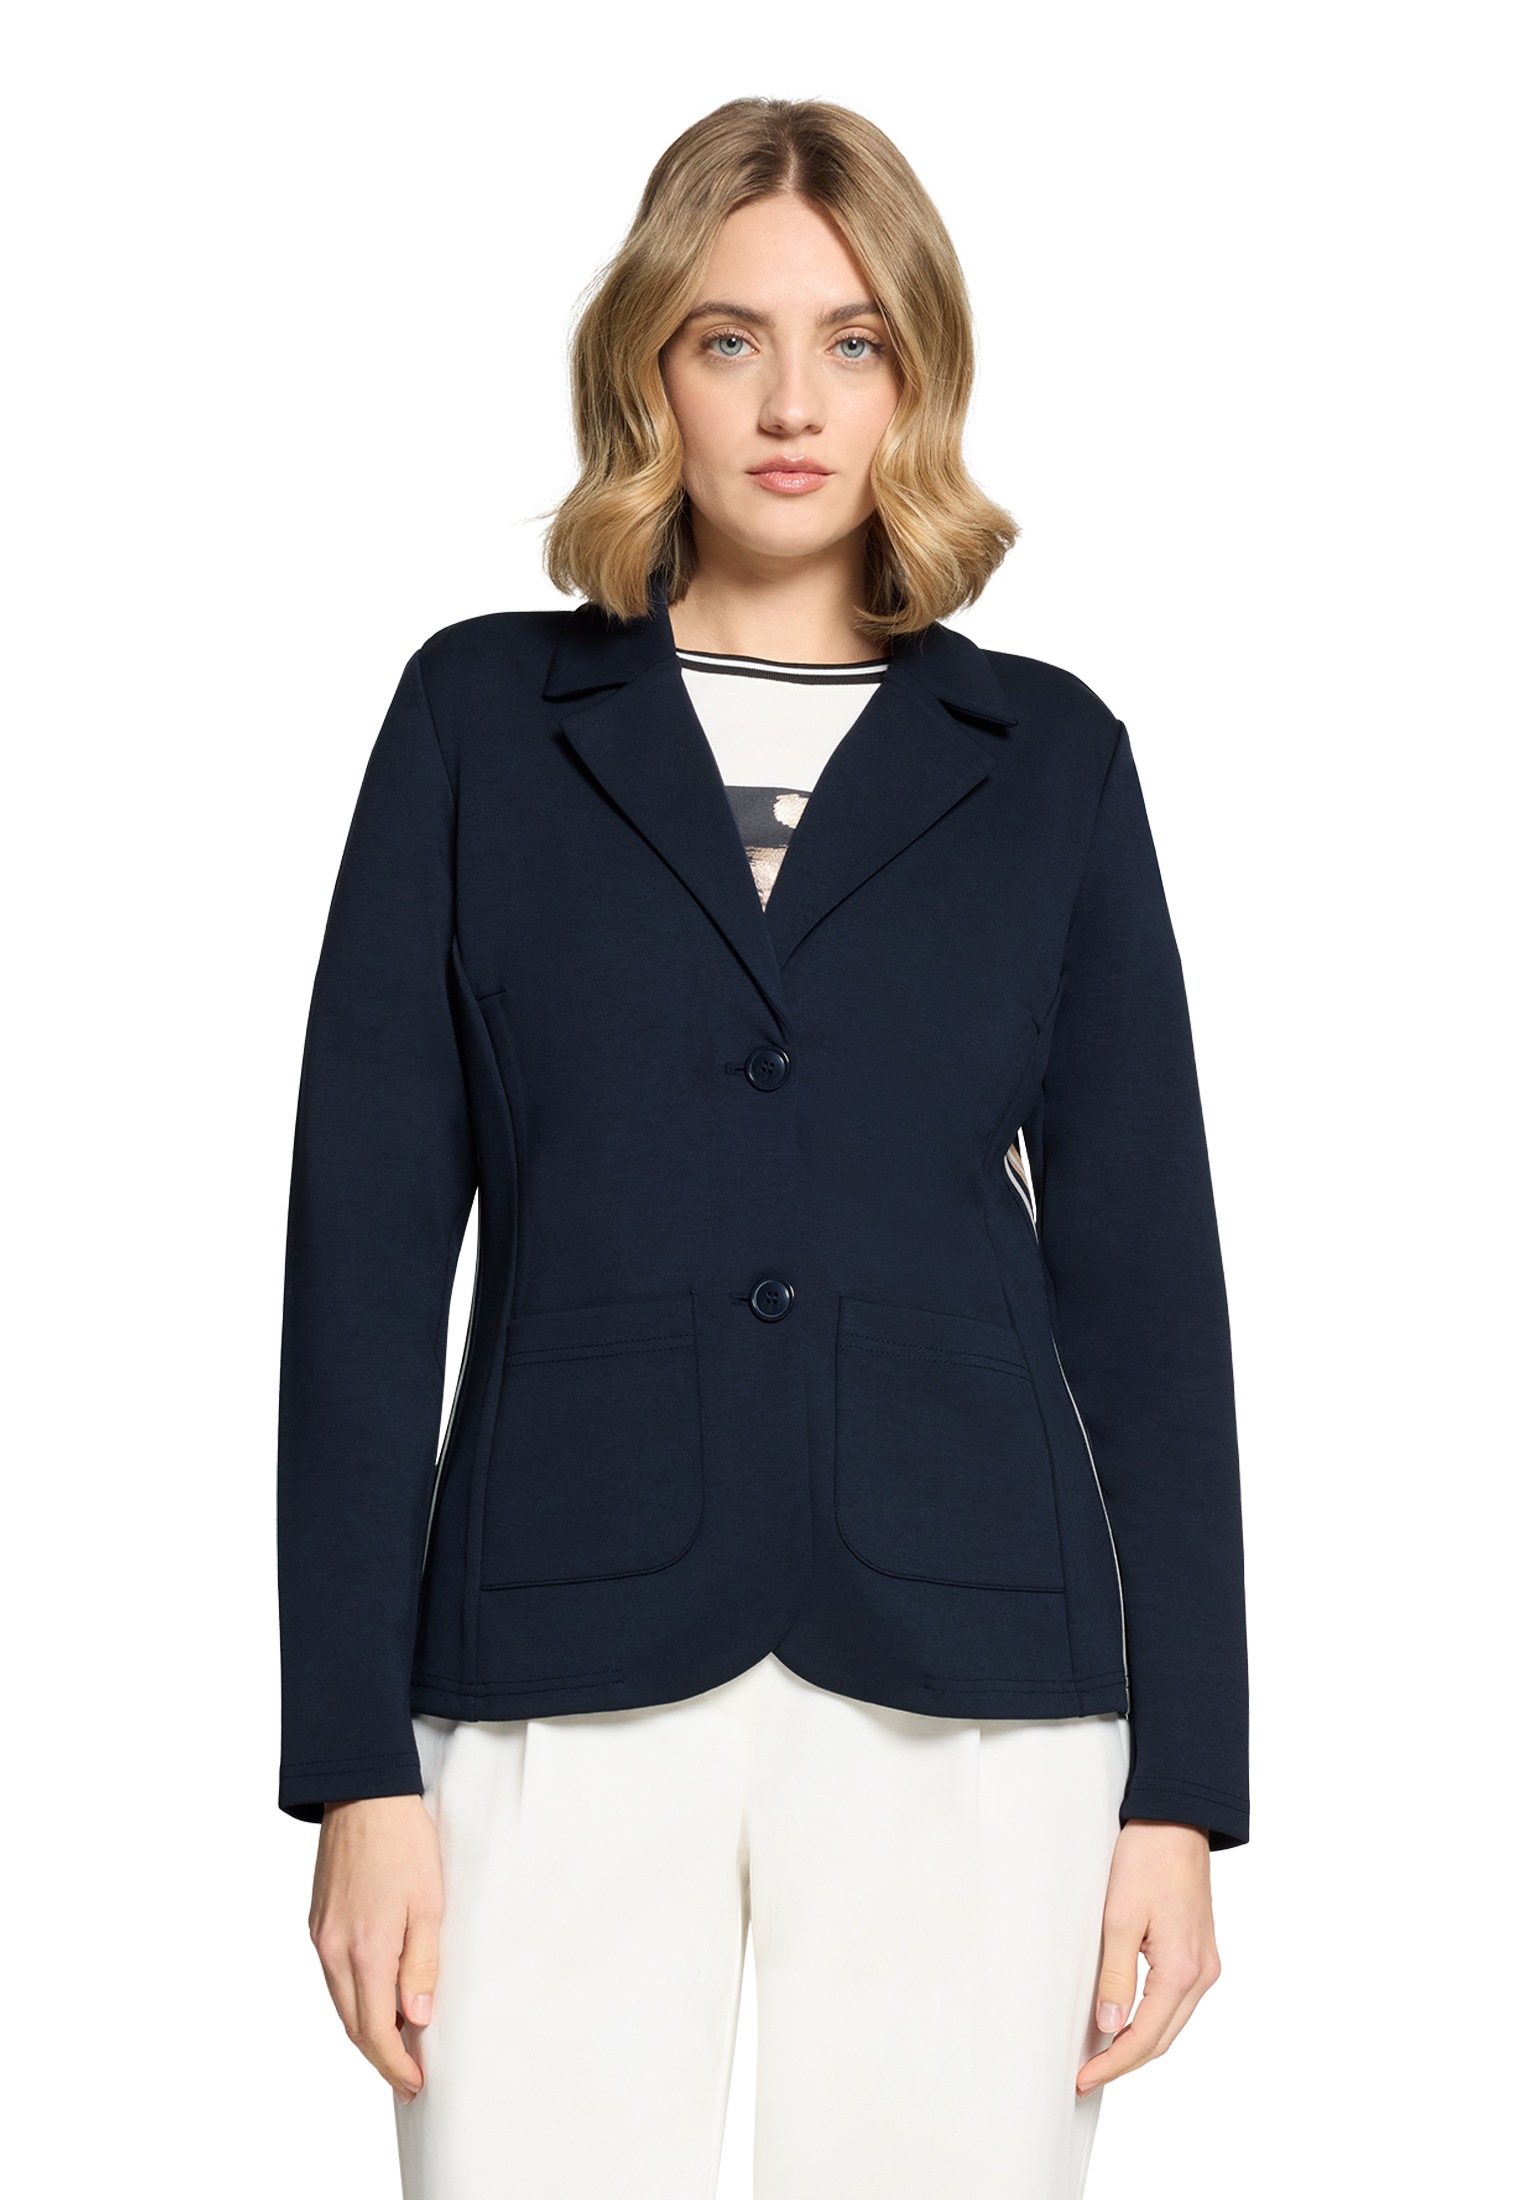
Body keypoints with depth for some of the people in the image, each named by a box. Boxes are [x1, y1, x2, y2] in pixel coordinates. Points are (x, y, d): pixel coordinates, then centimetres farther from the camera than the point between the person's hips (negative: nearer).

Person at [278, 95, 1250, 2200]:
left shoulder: (1046, 759, 9)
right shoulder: (486, 715, 7)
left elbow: (1141, 1270, 8)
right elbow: (370, 1236, 3)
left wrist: (1181, 1785, 3)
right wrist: (357, 1759, -3)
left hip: (964, 1702, 1)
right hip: (567, 1680, 0)